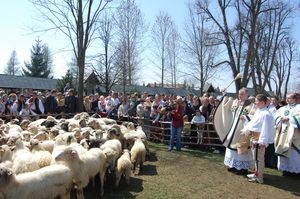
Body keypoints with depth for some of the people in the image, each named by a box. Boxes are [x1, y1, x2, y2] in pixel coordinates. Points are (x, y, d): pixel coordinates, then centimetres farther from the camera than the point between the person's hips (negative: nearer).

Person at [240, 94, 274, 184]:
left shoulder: (266, 114, -20)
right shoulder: (258, 112, 12)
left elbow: (266, 129, -24)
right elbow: (251, 123, 23)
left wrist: (262, 142, -26)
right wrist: (244, 130, 25)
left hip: (259, 139, -10)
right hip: (253, 137, 10)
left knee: (258, 158, 1)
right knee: (256, 158, 20)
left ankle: (259, 177, 13)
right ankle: (256, 173, 34)